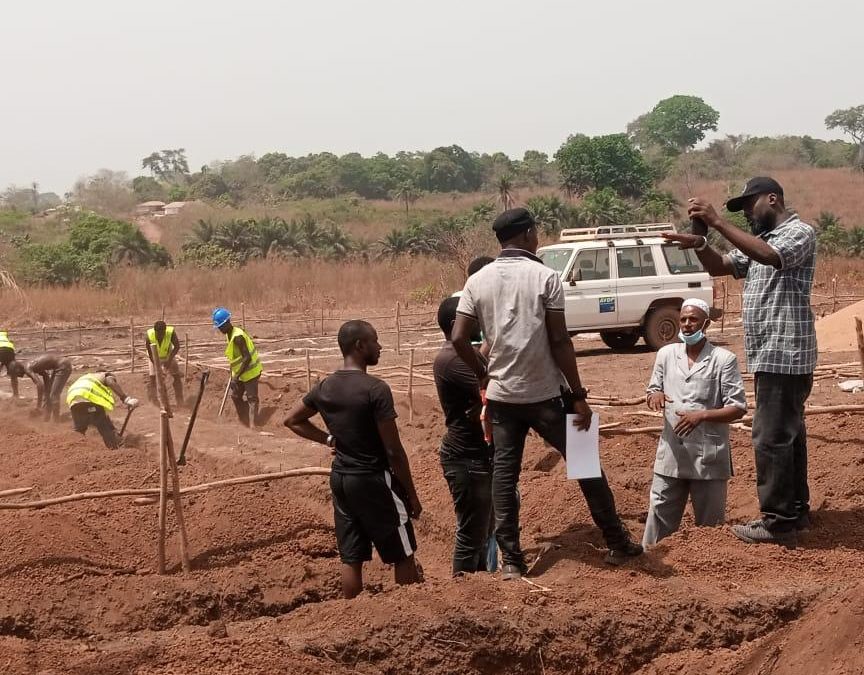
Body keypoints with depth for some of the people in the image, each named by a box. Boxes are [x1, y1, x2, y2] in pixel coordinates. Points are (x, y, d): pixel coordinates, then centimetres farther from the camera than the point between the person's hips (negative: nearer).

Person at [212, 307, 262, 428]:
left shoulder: (237, 337, -26)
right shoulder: (229, 335, 4)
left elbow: (247, 358, -30)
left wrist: (236, 376, -30)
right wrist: (233, 375, 19)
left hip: (250, 371, -10)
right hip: (240, 372, 10)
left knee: (251, 399, -12)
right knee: (235, 395, 17)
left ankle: (253, 425, -15)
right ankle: (245, 421, 27)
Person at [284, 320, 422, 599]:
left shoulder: (324, 387, 3)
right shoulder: (375, 389, -19)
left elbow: (292, 420, 19)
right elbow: (394, 450, -16)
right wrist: (412, 494, -7)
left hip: (340, 478, 7)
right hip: (373, 479, -7)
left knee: (351, 558, 11)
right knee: (403, 555, 7)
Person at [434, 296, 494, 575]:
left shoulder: (461, 354, 13)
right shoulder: (451, 359, -20)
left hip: (477, 453, 11)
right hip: (466, 458, -11)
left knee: (481, 529, 21)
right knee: (470, 533, -2)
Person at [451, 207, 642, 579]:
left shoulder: (477, 281, 2)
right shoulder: (544, 277, -9)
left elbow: (458, 339, -2)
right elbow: (560, 342, -12)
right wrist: (579, 395, -7)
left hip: (501, 394, 3)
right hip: (545, 394, -3)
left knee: (504, 473, 8)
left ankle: (511, 559, 6)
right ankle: (618, 544, 16)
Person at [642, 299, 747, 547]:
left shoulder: (724, 359, -6)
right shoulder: (666, 354, 7)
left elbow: (738, 409, -8)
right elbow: (653, 389, 17)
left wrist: (702, 415, -23)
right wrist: (655, 395, -8)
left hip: (709, 458, -3)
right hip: (671, 455, 3)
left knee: (709, 523, 8)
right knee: (660, 516, 7)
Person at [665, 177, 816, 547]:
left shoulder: (799, 233, -10)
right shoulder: (761, 241, 19)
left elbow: (771, 256, -30)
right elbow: (719, 266, 15)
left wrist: (718, 222, -31)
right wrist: (699, 243, -7)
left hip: (783, 355, -10)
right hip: (772, 354, 10)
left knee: (771, 437, -10)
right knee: (787, 433, 16)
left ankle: (778, 521, -6)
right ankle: (796, 509, 24)